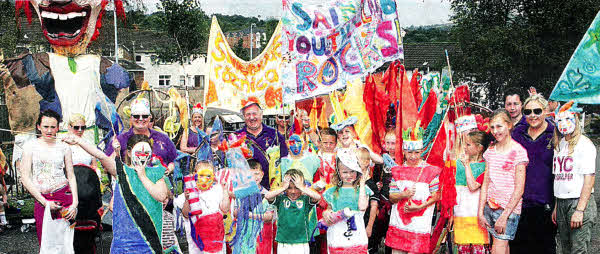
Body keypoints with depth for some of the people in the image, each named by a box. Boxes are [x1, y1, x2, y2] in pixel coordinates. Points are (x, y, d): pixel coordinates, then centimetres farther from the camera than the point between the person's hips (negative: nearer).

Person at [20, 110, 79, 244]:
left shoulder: (63, 146, 7)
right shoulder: (31, 146, 3)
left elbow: (71, 176, 8)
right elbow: (25, 178, -1)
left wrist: (75, 202, -6)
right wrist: (44, 202, -8)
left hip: (64, 196, 0)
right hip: (41, 200, 0)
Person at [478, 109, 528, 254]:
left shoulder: (518, 151, -7)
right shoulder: (490, 151, 10)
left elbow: (519, 189, -11)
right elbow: (485, 184, 9)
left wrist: (504, 216, -14)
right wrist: (480, 212, 3)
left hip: (509, 209, -5)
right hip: (490, 206, 5)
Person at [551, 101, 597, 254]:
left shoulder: (584, 144, -7)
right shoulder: (559, 145, 15)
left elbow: (589, 178, -13)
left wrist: (580, 210, -19)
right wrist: (556, 207, 13)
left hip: (579, 201, -7)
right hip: (561, 203, 7)